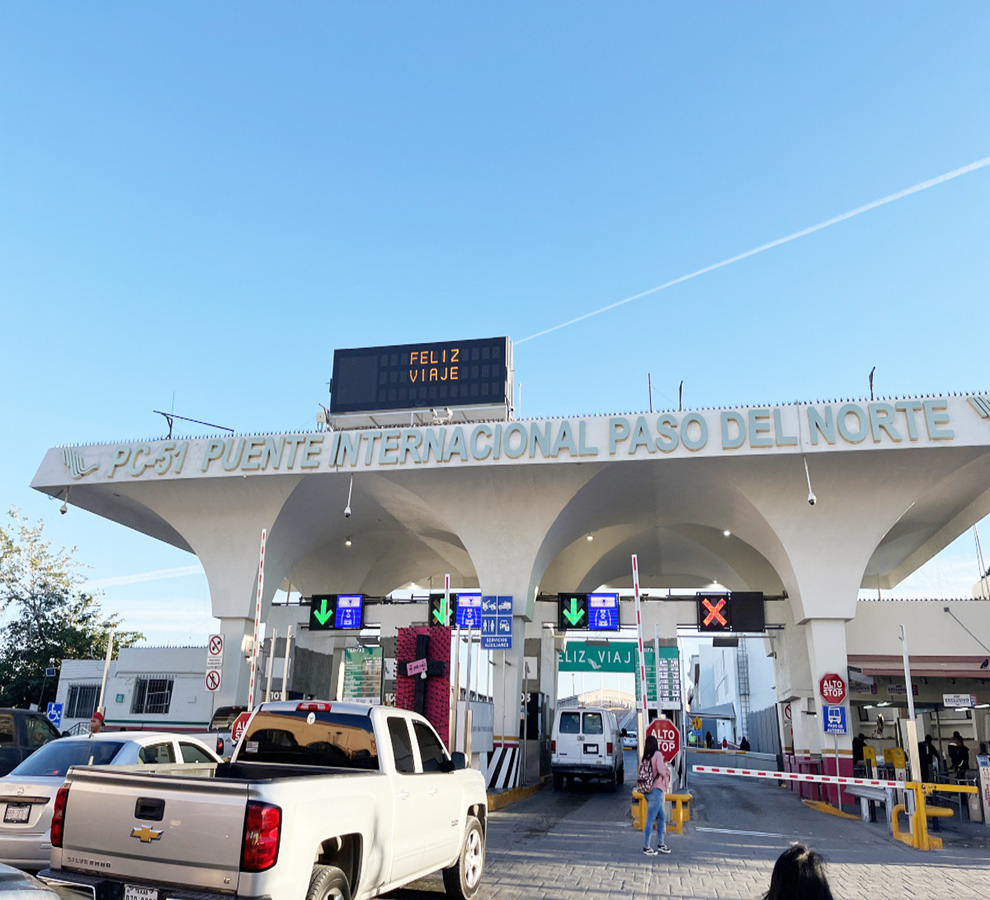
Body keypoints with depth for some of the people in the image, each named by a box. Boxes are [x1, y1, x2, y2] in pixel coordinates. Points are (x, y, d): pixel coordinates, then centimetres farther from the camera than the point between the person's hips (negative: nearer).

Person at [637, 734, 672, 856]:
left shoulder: (646, 757, 11)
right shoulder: (657, 754, -10)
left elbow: (644, 773, 9)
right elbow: (662, 770, -19)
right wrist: (667, 770, 4)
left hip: (647, 790, 8)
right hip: (655, 790, -8)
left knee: (661, 817, 18)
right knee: (651, 819, -2)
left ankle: (660, 844, 25)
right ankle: (646, 847, 3)